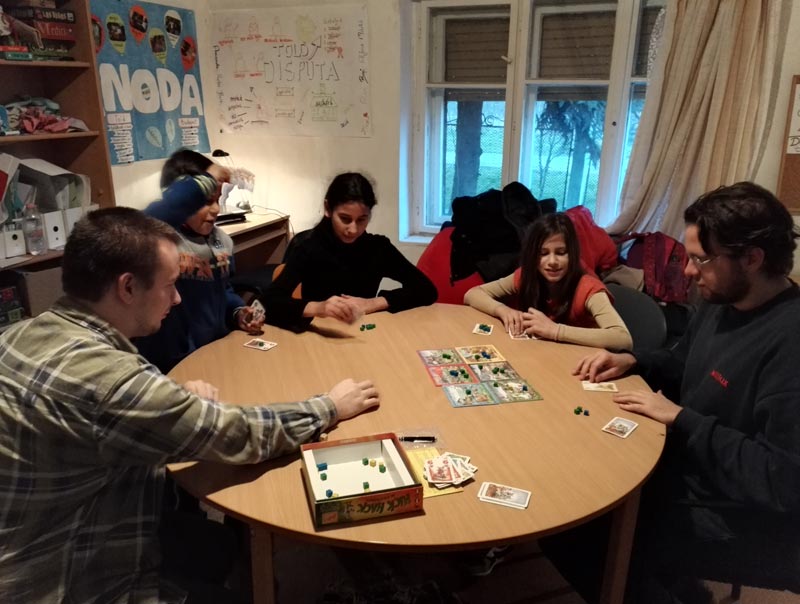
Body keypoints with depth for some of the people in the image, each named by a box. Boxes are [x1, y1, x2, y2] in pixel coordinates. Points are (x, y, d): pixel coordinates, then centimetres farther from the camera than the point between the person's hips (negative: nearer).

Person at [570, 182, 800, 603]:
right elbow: (682, 367, 18)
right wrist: (631, 360, -2)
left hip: (743, 522, -9)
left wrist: (680, 418, -25)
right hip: (690, 473, 9)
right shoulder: (721, 303, 1)